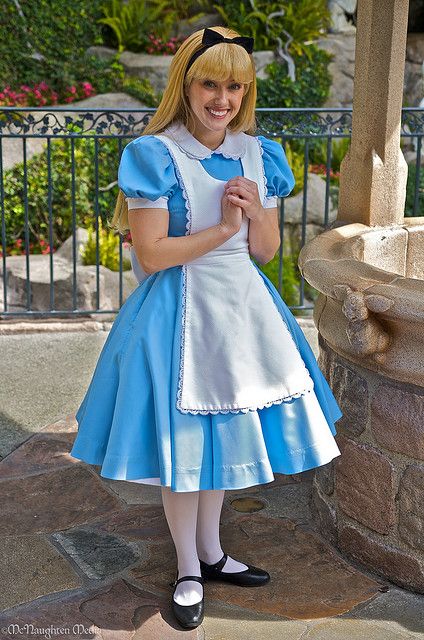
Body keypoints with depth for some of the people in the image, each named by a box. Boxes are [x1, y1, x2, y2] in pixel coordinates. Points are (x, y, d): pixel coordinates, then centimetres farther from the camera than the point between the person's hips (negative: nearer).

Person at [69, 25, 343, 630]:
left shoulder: (259, 154, 4)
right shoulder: (155, 155, -13)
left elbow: (267, 249, 7)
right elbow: (150, 254, -16)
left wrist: (254, 212, -14)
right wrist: (223, 228, -16)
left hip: (243, 308, 5)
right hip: (180, 312, -5)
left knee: (223, 432, 17)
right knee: (181, 441, 6)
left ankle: (211, 552, 37)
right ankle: (188, 570, 27)